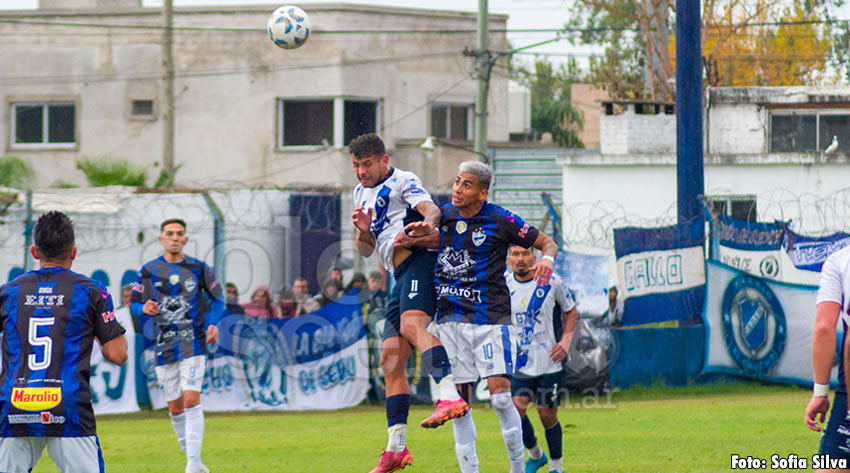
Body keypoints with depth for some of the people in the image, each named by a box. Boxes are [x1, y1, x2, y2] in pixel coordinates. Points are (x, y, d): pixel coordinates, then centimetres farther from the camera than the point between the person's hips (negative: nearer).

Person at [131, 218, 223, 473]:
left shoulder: (198, 268, 1)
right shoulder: (149, 270, 4)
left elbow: (217, 298, 11)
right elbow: (135, 303, 10)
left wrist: (212, 323, -7)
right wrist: (144, 308, -13)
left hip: (193, 344, -3)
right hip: (164, 346, 3)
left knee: (191, 400, -16)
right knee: (175, 408, 6)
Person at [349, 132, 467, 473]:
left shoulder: (402, 181, 2)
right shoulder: (362, 193, 26)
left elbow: (432, 210, -16)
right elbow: (366, 250, 26)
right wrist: (363, 230, 3)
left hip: (419, 259, -9)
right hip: (402, 275, 9)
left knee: (411, 325, -34)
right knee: (391, 359, 5)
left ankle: (450, 397, -53)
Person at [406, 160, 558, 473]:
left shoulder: (499, 221, -6)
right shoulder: (444, 215, 6)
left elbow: (546, 242, 2)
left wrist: (547, 259, -21)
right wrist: (424, 233, 1)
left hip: (490, 318, -4)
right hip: (451, 318, 4)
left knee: (500, 396, -11)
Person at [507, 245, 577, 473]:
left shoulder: (551, 282, -6)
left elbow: (571, 311, 8)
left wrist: (566, 340, -5)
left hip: (550, 361, -2)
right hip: (521, 362, 2)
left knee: (547, 415, 0)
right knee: (516, 407, -15)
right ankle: (535, 455, 11)